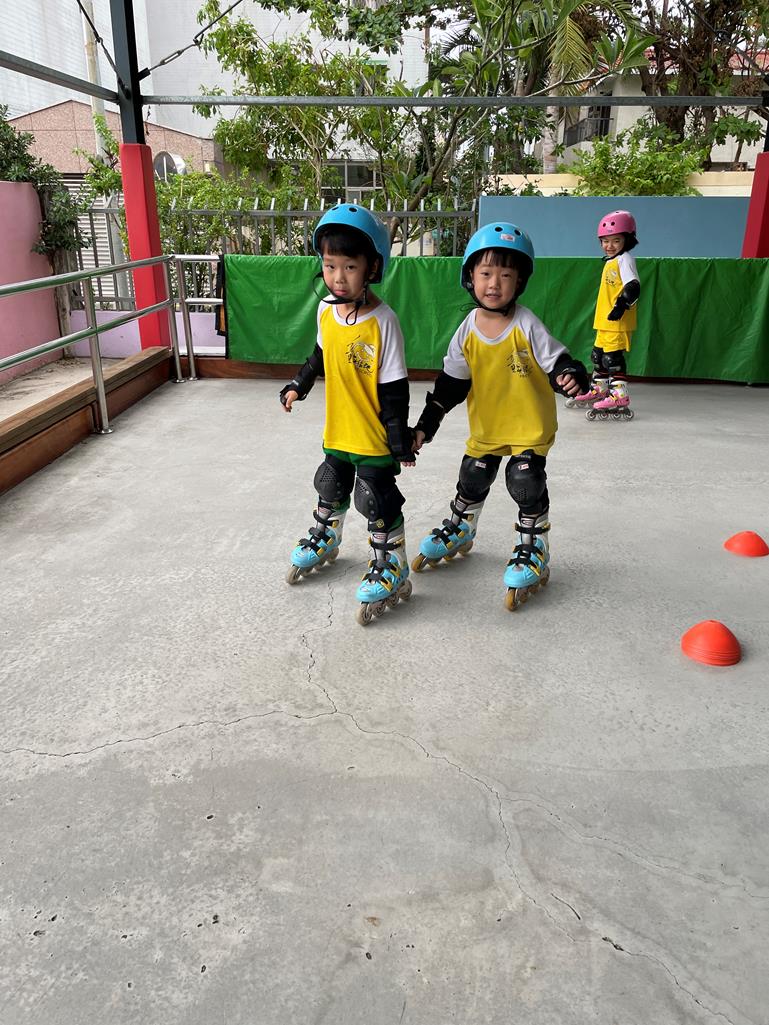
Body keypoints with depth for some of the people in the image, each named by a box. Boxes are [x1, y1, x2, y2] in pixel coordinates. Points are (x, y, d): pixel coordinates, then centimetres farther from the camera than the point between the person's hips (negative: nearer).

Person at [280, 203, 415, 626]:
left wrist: (400, 439, -17)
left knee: (377, 501, 2)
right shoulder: (326, 309, -3)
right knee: (330, 488, 24)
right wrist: (298, 386, 17)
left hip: (374, 436, -6)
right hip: (337, 430, 7)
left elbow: (394, 388, -19)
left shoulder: (382, 321, -22)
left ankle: (392, 571, 19)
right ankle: (324, 541, 49)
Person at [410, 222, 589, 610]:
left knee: (527, 484, -8)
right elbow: (449, 385, -1)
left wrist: (570, 377, -39)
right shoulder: (467, 331, -7)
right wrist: (425, 427, -3)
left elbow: (557, 362, -15)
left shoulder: (527, 326, -17)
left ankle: (533, 549, 15)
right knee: (471, 482, 16)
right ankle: (458, 530, 43)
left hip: (530, 425, -4)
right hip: (485, 426, 4)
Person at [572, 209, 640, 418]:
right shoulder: (610, 261, 17)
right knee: (598, 355, 18)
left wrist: (622, 305, -30)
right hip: (604, 321, 10)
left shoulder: (624, 260, -11)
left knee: (612, 357, -11)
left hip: (617, 322, -10)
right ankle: (598, 390, 32)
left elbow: (633, 286, -21)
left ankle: (620, 395, -8)